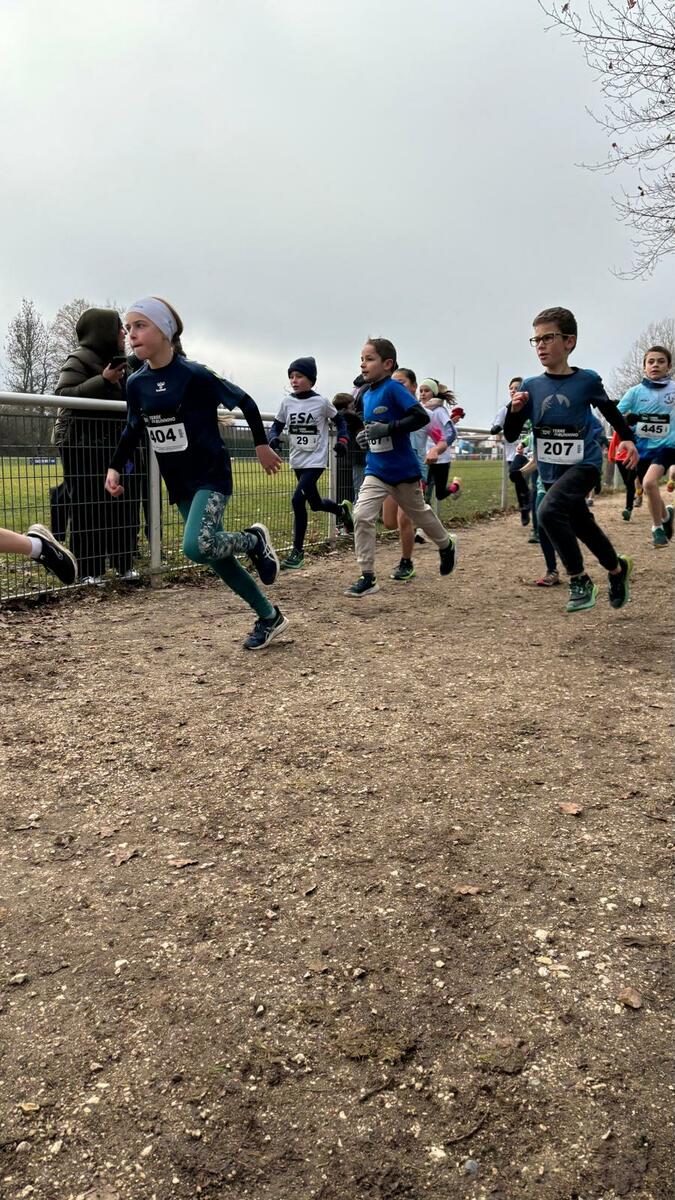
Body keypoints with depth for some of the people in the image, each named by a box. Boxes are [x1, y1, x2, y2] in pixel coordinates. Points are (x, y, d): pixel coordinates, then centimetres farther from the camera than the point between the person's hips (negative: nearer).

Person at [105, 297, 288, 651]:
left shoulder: (194, 375, -16)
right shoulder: (136, 383, 1)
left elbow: (244, 402, -5)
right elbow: (133, 430, 15)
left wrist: (262, 445, 2)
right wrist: (115, 467, 3)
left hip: (212, 475, -6)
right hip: (179, 483, 6)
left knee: (197, 548, -27)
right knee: (216, 557, 8)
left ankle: (254, 539, 5)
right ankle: (270, 618, 24)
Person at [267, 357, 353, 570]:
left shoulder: (321, 402, -8)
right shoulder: (287, 402, 0)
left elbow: (340, 420, 6)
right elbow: (277, 425, 9)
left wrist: (342, 440, -10)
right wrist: (273, 438, -12)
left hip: (316, 461, -5)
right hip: (297, 461, 5)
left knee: (298, 500, -19)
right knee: (315, 503, 16)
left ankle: (297, 551, -10)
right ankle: (342, 509, 49)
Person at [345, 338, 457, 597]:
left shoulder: (394, 388, -17)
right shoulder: (366, 396, 5)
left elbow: (422, 417, -26)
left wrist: (388, 429, -29)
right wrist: (366, 436, 1)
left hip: (403, 470, -5)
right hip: (376, 470, 5)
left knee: (419, 514, 16)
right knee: (362, 516, -13)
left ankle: (447, 545, 46)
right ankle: (367, 577, -8)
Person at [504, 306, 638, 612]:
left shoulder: (587, 380, -7)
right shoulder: (530, 386, -2)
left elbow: (609, 410, 12)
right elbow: (511, 436, 0)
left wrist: (627, 438, 1)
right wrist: (515, 410, -17)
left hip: (584, 464, -4)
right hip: (551, 471, 5)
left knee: (549, 511, -29)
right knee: (583, 527, 17)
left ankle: (580, 581, -12)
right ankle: (618, 569, 45)